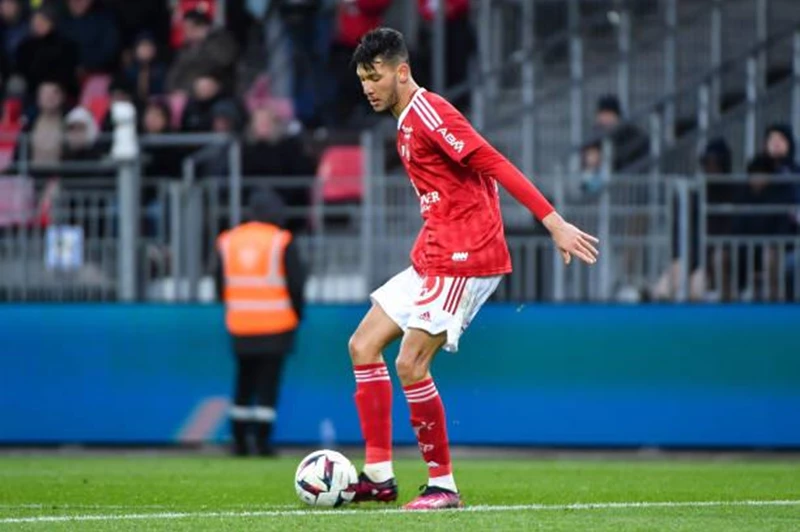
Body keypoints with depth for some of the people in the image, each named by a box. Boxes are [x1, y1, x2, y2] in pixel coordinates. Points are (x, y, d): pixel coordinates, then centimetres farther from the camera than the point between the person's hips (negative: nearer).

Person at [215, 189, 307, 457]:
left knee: (244, 382, 13)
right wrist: (297, 314, 7)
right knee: (268, 383, -2)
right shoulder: (282, 243, -6)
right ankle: (262, 440, -7)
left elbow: (221, 285, 11)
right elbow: (296, 283, -7)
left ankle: (239, 441, 12)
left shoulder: (228, 242, 7)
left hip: (240, 326, 4)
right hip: (276, 325, -4)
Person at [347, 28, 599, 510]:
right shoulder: (407, 124, 17)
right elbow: (477, 179, 22)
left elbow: (494, 165, -20)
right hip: (432, 258, 10)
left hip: (463, 258, -10)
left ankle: (443, 485, -4)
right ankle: (379, 476, 10)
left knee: (411, 365, -14)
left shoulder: (429, 113, -14)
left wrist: (554, 223, -25)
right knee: (363, 346, 8)